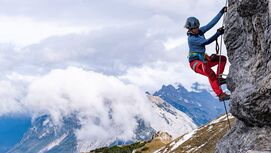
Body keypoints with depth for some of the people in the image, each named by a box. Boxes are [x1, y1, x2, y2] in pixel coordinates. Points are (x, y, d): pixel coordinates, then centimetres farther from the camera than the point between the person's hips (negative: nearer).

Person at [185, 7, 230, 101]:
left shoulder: (200, 31, 2)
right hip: (195, 62, -9)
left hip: (203, 59, 9)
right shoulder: (191, 39, -20)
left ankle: (218, 78, 1)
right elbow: (206, 42, -26)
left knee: (223, 58, 5)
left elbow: (212, 23, 0)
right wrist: (218, 34, -30)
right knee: (211, 74, -33)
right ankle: (220, 95, -34)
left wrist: (222, 12, -5)